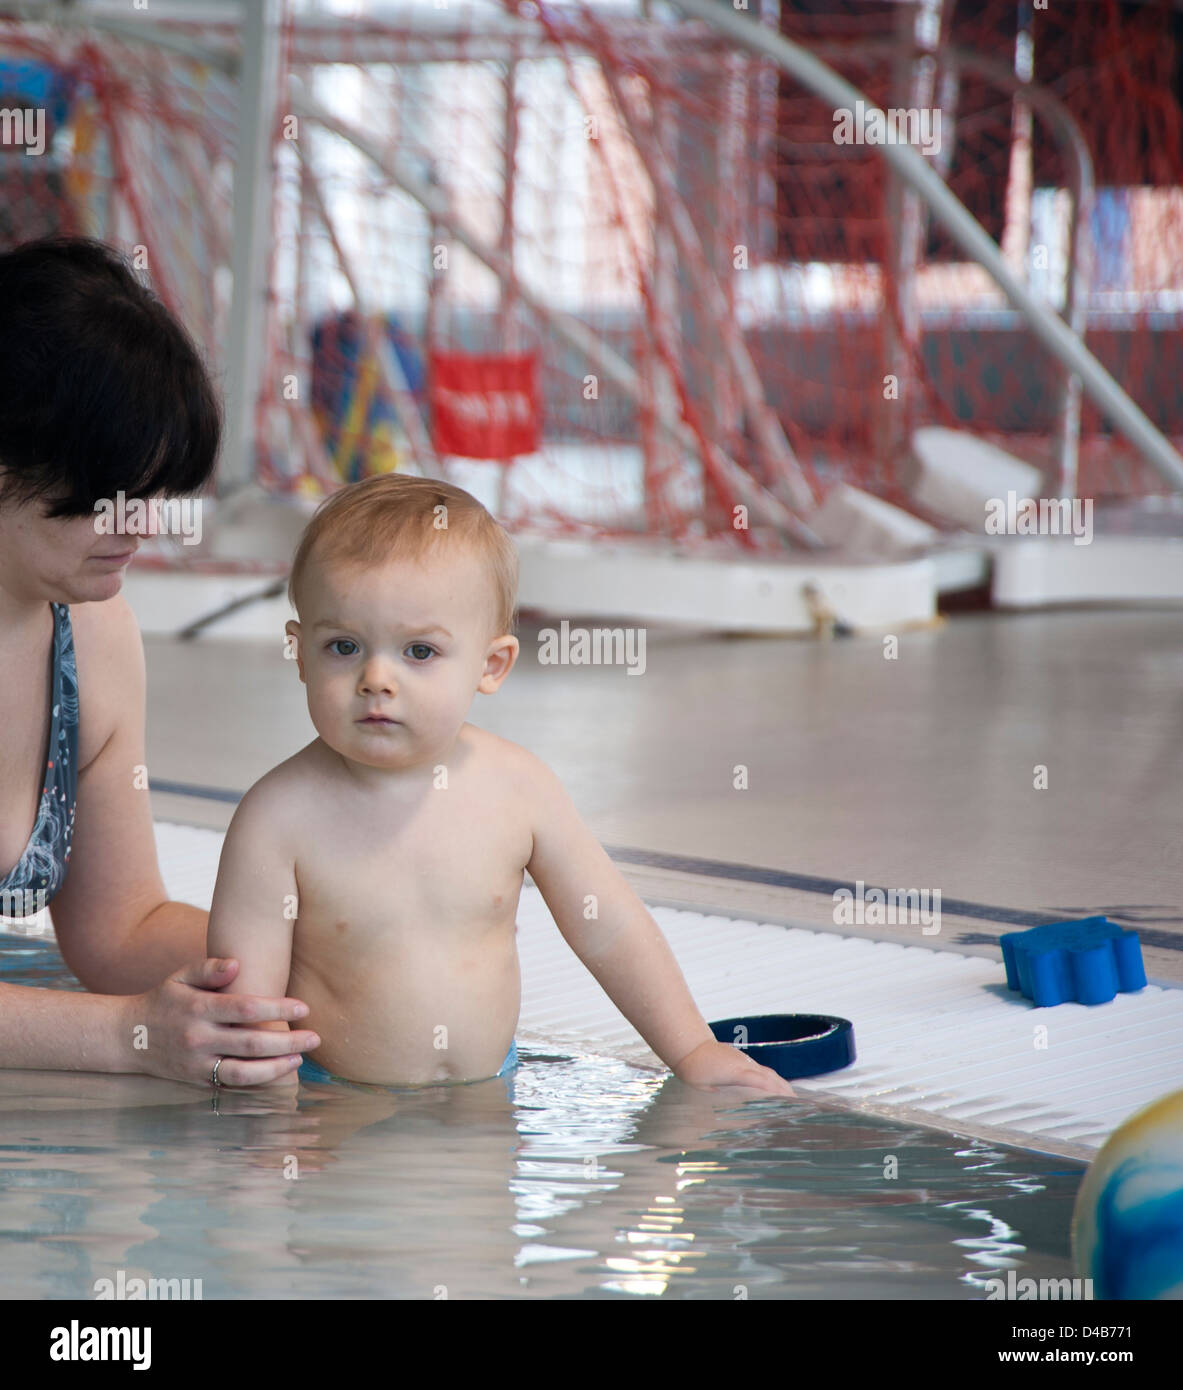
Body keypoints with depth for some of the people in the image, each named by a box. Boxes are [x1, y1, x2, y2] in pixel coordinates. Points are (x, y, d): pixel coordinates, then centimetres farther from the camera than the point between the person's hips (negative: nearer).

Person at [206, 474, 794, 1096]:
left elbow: (607, 927, 7)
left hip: (491, 1096, 3)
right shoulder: (279, 815, -13)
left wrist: (692, 1051, 8)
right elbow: (243, 989, -13)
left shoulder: (517, 787, -4)